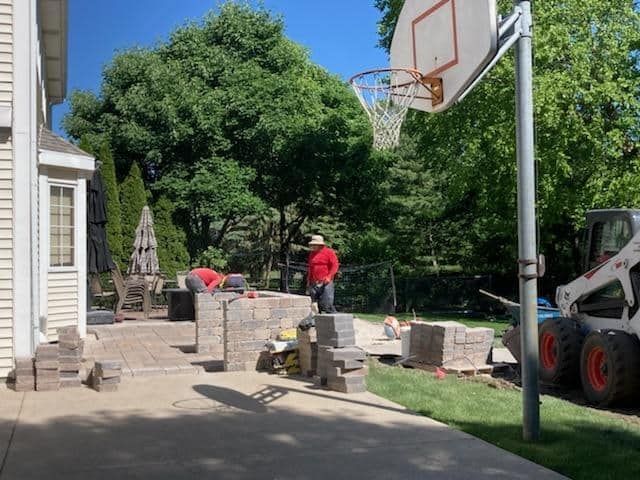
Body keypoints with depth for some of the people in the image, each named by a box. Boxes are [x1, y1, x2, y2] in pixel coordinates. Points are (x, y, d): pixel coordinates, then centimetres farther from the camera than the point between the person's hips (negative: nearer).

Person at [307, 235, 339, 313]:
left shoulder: (329, 252, -1)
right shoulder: (312, 254, 19)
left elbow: (335, 265, -7)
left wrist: (329, 276, -17)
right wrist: (308, 280, 21)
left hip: (325, 283, -7)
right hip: (314, 284, 7)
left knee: (327, 303, -13)